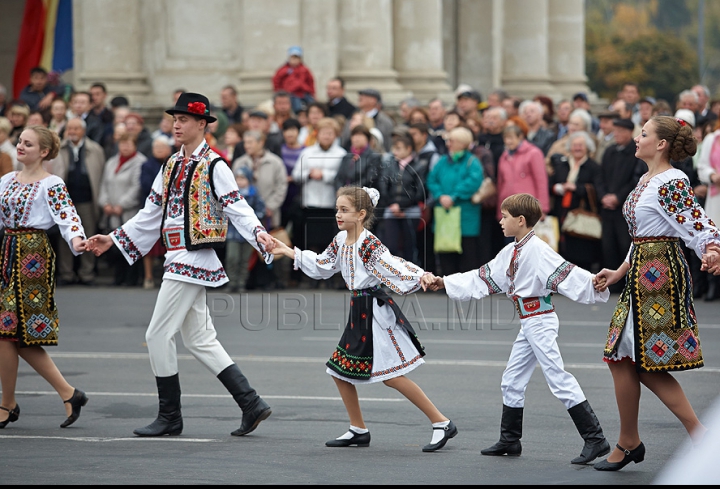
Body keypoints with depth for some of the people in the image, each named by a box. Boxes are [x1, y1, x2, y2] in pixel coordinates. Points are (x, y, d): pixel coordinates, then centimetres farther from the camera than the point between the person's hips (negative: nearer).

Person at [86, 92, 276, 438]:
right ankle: (251, 405, 11)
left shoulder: (214, 166, -9)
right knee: (199, 340, 9)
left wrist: (258, 234, -33)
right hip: (179, 260, 9)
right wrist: (113, 239, 22)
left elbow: (237, 208, -15)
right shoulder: (172, 166, 16)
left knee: (158, 335, -6)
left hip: (193, 260, -9)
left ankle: (170, 417, 4)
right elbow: (152, 213, 22)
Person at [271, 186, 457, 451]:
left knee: (392, 376, -9)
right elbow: (320, 267, 21)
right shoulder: (340, 241, 6)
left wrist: (422, 278, -41)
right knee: (339, 371, 10)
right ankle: (358, 430, 23)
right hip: (358, 312, 9)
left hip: (376, 312, -9)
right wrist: (288, 251, 21)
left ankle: (442, 423, -2)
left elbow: (397, 270, -25)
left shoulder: (370, 245, -19)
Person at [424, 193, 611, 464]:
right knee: (512, 381, 16)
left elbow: (564, 272, -25)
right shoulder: (511, 252, 13)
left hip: (540, 320, -10)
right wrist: (443, 282, 21)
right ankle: (510, 440, 29)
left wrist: (593, 282, -41)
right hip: (528, 323, 10)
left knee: (558, 377, -13)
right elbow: (482, 279, 20)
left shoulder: (537, 249, -15)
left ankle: (595, 439, -13)